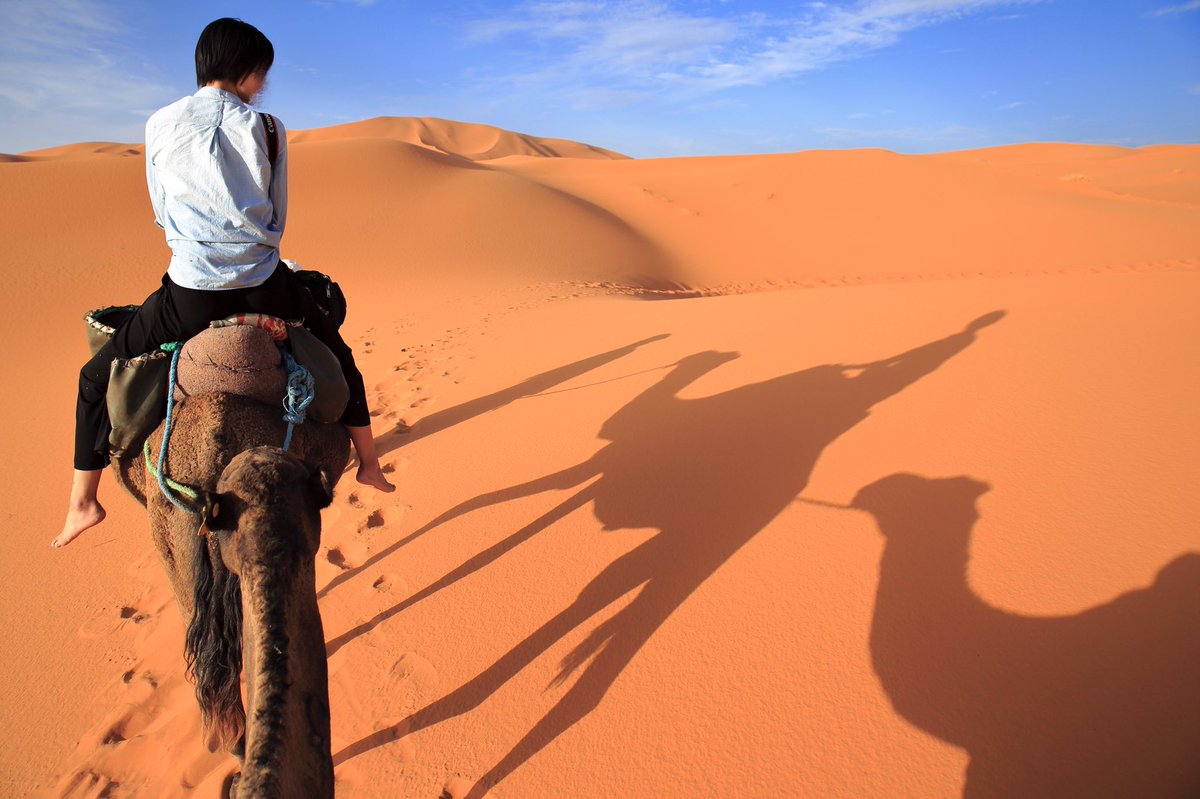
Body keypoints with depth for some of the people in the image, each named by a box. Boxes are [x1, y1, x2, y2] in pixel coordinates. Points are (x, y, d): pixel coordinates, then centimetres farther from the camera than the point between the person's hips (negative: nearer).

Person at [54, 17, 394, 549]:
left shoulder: (161, 125, 5)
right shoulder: (266, 128, 3)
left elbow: (163, 214, 15)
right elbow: (278, 217, 10)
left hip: (191, 291, 0)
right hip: (264, 285, 1)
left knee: (97, 378, 19)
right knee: (339, 359, 23)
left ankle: (83, 502, 18)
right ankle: (369, 462, 30)